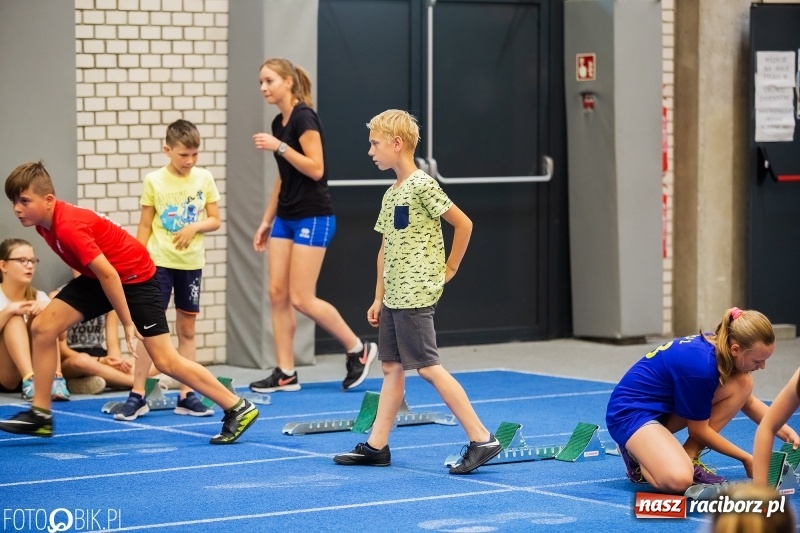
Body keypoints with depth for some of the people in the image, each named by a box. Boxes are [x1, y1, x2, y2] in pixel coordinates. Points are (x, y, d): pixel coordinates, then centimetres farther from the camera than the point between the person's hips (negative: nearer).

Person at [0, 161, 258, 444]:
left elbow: (108, 274, -31)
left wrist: (127, 323, -25)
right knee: (42, 327, -2)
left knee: (166, 360, -9)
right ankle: (40, 414, 7)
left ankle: (238, 409, -1)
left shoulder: (68, 227, -32)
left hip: (135, 276, -9)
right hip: (101, 274, 9)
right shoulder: (44, 220, -4)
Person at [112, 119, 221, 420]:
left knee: (187, 330, 8)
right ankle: (137, 395, -1)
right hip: (159, 262, -2)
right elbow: (145, 226, 1)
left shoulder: (204, 179, 1)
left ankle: (186, 395, 12)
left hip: (191, 263, 3)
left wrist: (195, 227, -15)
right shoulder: (154, 181, -4)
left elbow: (215, 220, 5)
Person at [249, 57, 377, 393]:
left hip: (313, 218, -9)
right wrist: (266, 222, 20)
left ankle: (358, 350, 7)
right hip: (286, 218, 9)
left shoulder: (304, 118, -14)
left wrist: (280, 147, -22)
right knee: (277, 293, 2)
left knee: (301, 298, -9)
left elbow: (315, 169, -20)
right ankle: (286, 374, 6)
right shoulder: (278, 123, 12)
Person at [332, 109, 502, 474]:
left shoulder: (422, 186, -13)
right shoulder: (391, 194, 14)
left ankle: (482, 439, -8)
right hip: (394, 297, 9)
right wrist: (379, 298, 16)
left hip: (416, 295, -9)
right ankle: (376, 446, 14)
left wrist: (449, 268, -6)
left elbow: (463, 224, -13)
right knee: (391, 368, 10)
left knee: (428, 368, -10)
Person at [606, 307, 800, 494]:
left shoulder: (715, 345, -4)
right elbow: (698, 430, -15)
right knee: (678, 479, -35)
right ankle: (638, 456, -1)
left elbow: (746, 401, 14)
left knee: (742, 384, -6)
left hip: (664, 406, 9)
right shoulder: (701, 365, -29)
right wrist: (746, 459, -6)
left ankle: (688, 458, -2)